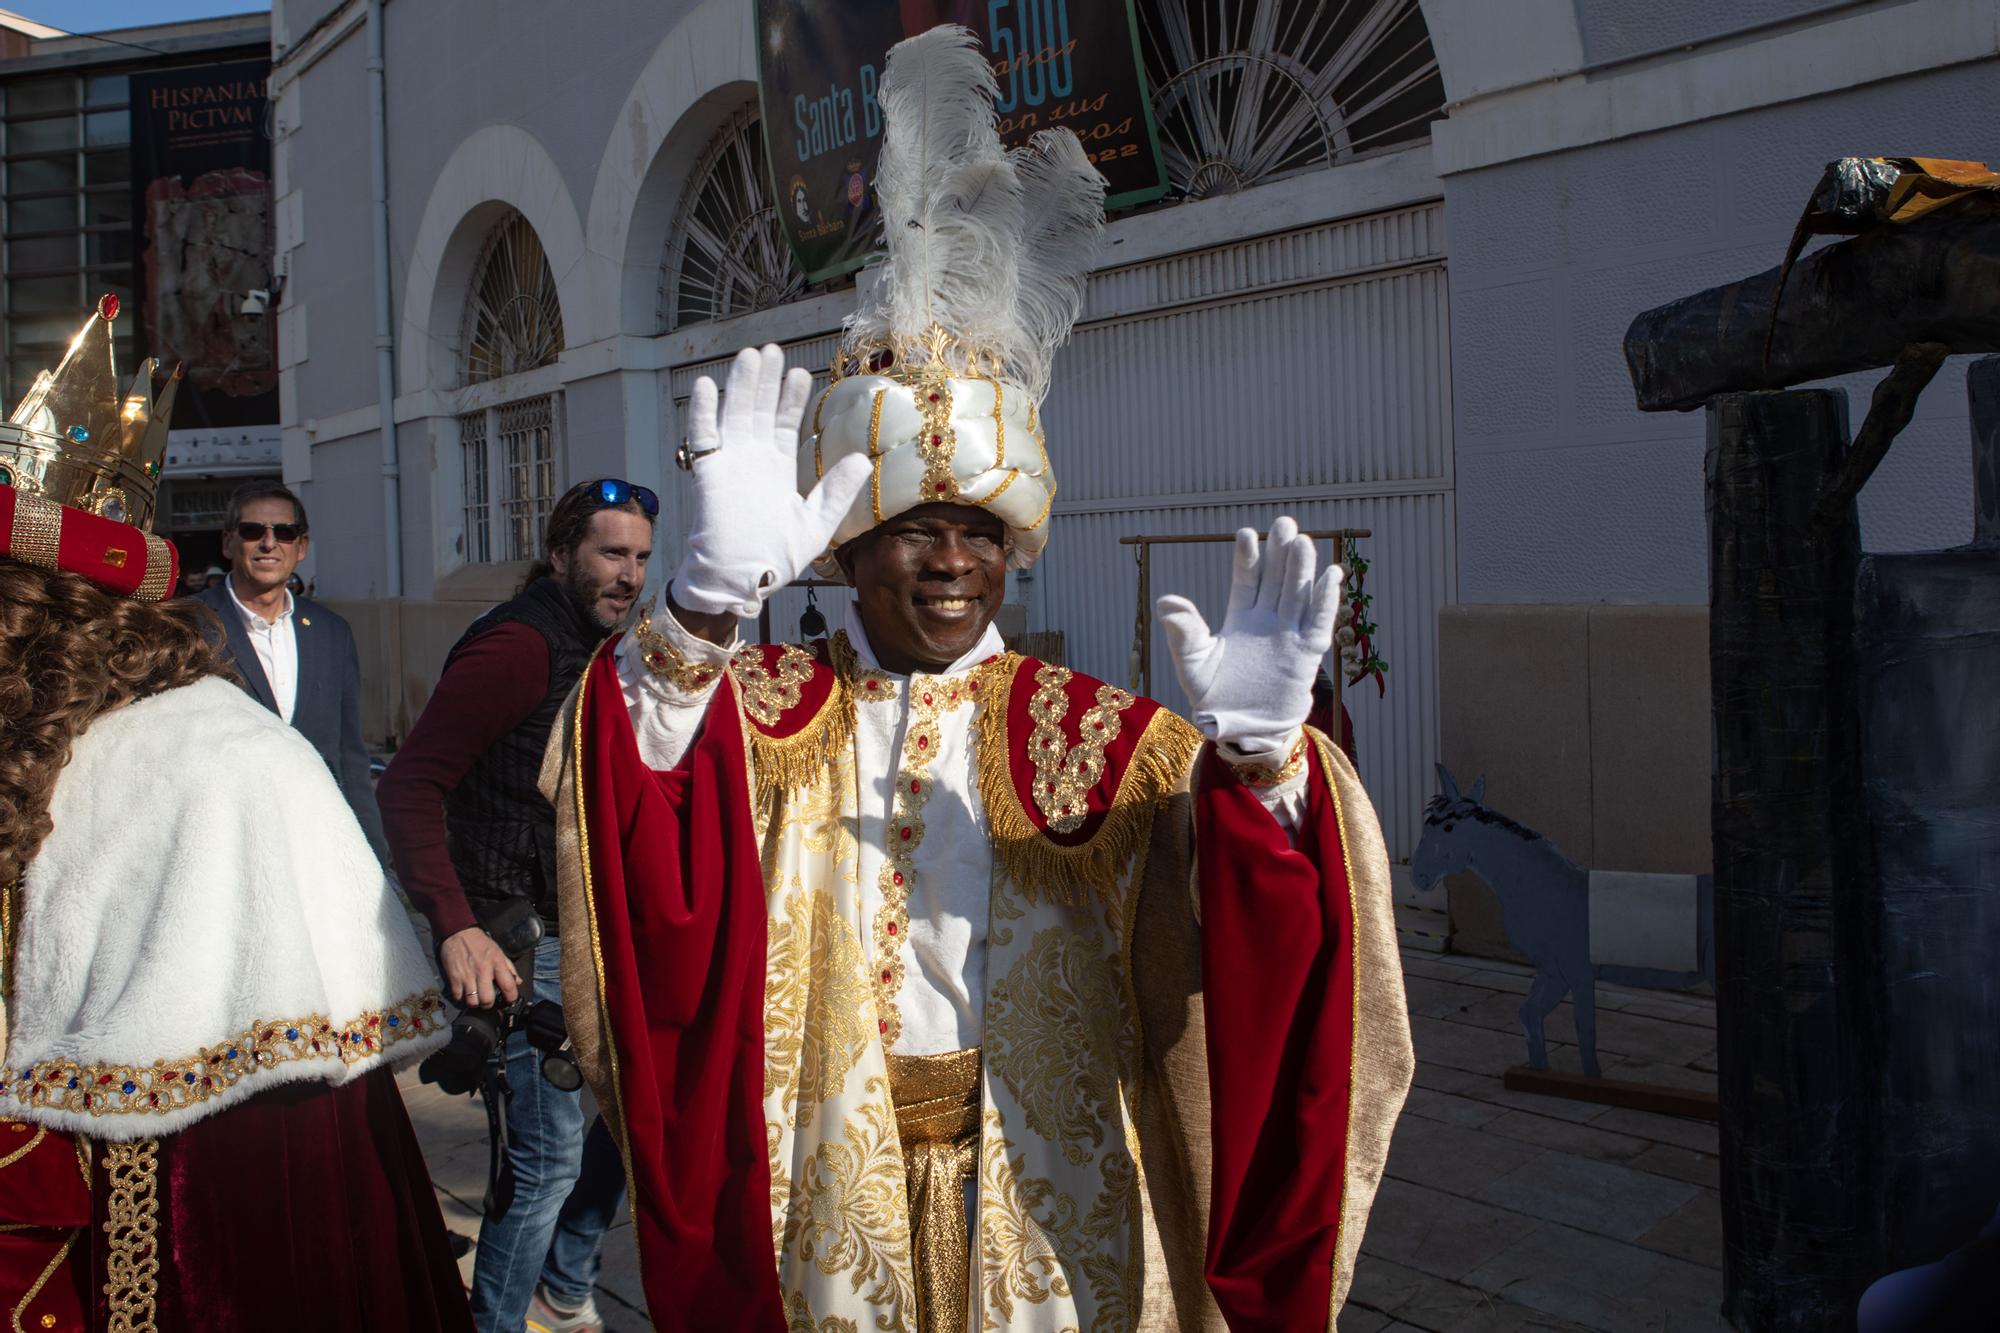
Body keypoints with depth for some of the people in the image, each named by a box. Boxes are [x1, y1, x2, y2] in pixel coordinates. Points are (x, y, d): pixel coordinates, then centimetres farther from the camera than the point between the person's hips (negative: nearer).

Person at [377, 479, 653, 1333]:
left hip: (586, 940, 9)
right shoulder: (518, 643, -17)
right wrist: (456, 927, -31)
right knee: (550, 1153, -3)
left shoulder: (599, 649, 11)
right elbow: (409, 784, -23)